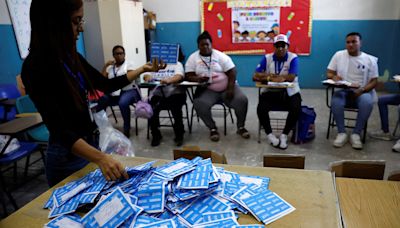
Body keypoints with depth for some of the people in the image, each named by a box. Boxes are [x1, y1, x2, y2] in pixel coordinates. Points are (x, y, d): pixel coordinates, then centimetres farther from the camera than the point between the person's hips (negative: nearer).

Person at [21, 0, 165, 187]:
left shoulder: (71, 57, 1)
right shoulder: (36, 67, -22)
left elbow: (106, 85, 11)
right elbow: (58, 127, -28)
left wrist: (142, 70, 10)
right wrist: (100, 158, -41)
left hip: (91, 142, 8)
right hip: (68, 155, -7)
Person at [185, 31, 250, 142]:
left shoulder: (220, 56, 1)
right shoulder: (193, 58, 4)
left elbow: (232, 72, -4)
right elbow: (189, 76, -2)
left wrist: (230, 89, -17)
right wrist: (198, 78, -25)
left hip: (226, 87, 1)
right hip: (207, 90, 0)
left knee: (242, 100, -21)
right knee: (199, 103, -31)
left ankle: (240, 127, 3)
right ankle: (213, 128, -9)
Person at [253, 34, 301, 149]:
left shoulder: (293, 58, -1)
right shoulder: (267, 58, 4)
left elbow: (291, 77, -17)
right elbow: (255, 76, -7)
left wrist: (268, 76, -14)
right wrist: (279, 77, -17)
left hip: (290, 92, -1)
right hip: (271, 92, 1)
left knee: (296, 109, -28)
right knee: (261, 108, -25)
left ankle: (284, 135, -5)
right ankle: (269, 135, -3)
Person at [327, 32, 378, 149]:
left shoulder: (370, 59, 4)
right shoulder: (339, 55, 7)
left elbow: (374, 81, 2)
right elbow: (329, 73, 7)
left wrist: (362, 90, -18)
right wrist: (334, 77, -18)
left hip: (362, 92, 0)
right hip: (343, 91, 0)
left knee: (367, 102, -35)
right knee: (335, 101, -34)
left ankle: (356, 134, -19)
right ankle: (341, 133, -20)